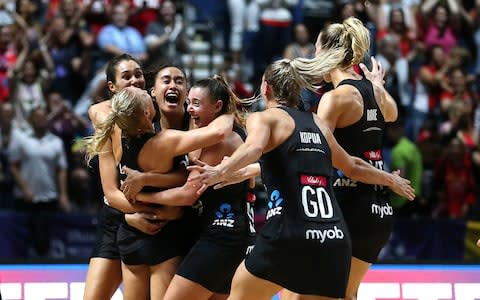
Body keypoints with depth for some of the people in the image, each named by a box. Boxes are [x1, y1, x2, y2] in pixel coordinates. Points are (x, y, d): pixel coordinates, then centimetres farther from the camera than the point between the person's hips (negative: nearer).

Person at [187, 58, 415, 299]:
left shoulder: (264, 118, 6)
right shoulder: (318, 124, 22)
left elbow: (254, 148, -18)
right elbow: (353, 167, 36)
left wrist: (221, 171, -36)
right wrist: (391, 179, 55)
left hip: (289, 235, -4)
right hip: (335, 237, 4)